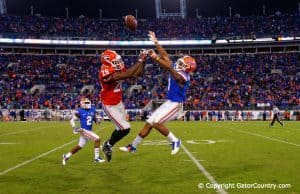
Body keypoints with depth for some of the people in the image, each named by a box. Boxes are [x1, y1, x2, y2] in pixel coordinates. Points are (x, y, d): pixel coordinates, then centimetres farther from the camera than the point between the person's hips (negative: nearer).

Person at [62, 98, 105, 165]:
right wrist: (74, 127, -21)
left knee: (80, 146, 16)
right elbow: (72, 120, -6)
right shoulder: (79, 111, -12)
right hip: (84, 130, -7)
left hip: (89, 131, 8)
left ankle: (66, 156, 31)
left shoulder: (92, 109, 6)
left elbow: (95, 118, 19)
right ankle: (97, 157, -8)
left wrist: (97, 121, -4)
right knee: (97, 139, -18)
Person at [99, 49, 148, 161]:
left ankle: (108, 145, 41)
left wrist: (143, 61, -12)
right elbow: (129, 74, -39)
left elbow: (136, 74, 0)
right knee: (125, 128, -10)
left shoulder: (118, 69, -4)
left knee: (121, 128, 19)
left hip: (119, 103, 9)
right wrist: (140, 60, -34)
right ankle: (108, 145, 13)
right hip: (110, 106, -9)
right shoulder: (106, 73, -31)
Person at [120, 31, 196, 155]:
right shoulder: (177, 70, 4)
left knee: (156, 123, -21)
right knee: (149, 123, 8)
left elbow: (168, 68, -35)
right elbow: (165, 56, 6)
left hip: (175, 105, -9)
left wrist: (155, 58, -43)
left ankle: (175, 141, -5)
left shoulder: (181, 77, -21)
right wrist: (156, 42, 4)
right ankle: (133, 146, 17)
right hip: (169, 103, 9)